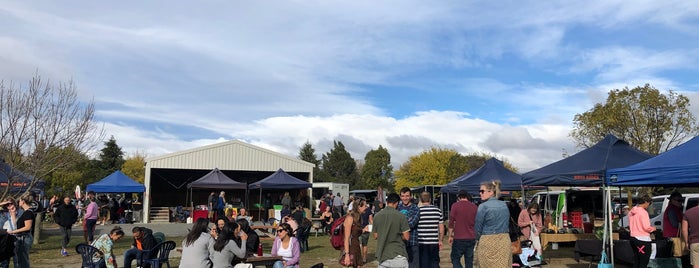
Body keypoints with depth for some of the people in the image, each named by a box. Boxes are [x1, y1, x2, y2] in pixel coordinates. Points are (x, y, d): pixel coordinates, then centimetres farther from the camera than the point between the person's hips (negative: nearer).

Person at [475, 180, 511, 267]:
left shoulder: (483, 206, -10)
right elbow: (507, 224, 16)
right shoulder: (504, 205, 9)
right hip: (505, 240, 5)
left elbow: (478, 227, -3)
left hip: (488, 242, -5)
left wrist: (478, 239, 14)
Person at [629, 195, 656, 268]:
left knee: (637, 261, 16)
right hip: (643, 240, -8)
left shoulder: (632, 211, 9)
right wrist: (653, 228, 0)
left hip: (633, 238, 8)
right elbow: (646, 227, -18)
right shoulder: (643, 212, -16)